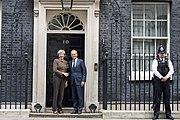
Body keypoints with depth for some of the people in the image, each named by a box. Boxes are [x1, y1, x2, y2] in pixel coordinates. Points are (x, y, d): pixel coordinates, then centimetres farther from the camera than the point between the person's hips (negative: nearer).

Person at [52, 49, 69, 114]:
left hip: (63, 79, 5)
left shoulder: (65, 62, 15)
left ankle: (59, 109, 8)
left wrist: (66, 81, 12)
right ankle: (55, 109, -3)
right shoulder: (56, 61, 0)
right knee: (56, 93, -5)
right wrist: (63, 73, -13)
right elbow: (54, 70, -10)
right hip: (57, 78, -5)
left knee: (61, 94, 3)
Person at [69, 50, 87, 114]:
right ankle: (75, 109, 10)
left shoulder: (81, 61, 2)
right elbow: (69, 72, 16)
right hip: (72, 81, 4)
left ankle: (80, 109, 2)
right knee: (74, 96, 5)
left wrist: (83, 80, -9)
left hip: (79, 81, -4)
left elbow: (84, 71, -1)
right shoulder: (70, 62, 15)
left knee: (80, 96, -4)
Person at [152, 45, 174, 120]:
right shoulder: (155, 61, 4)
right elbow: (154, 70, -9)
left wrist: (166, 77, -13)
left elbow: (171, 70, 1)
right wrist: (161, 77, -16)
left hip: (166, 81, 2)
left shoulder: (168, 61, 12)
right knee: (157, 98, -1)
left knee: (167, 98, 5)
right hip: (158, 81, -2)